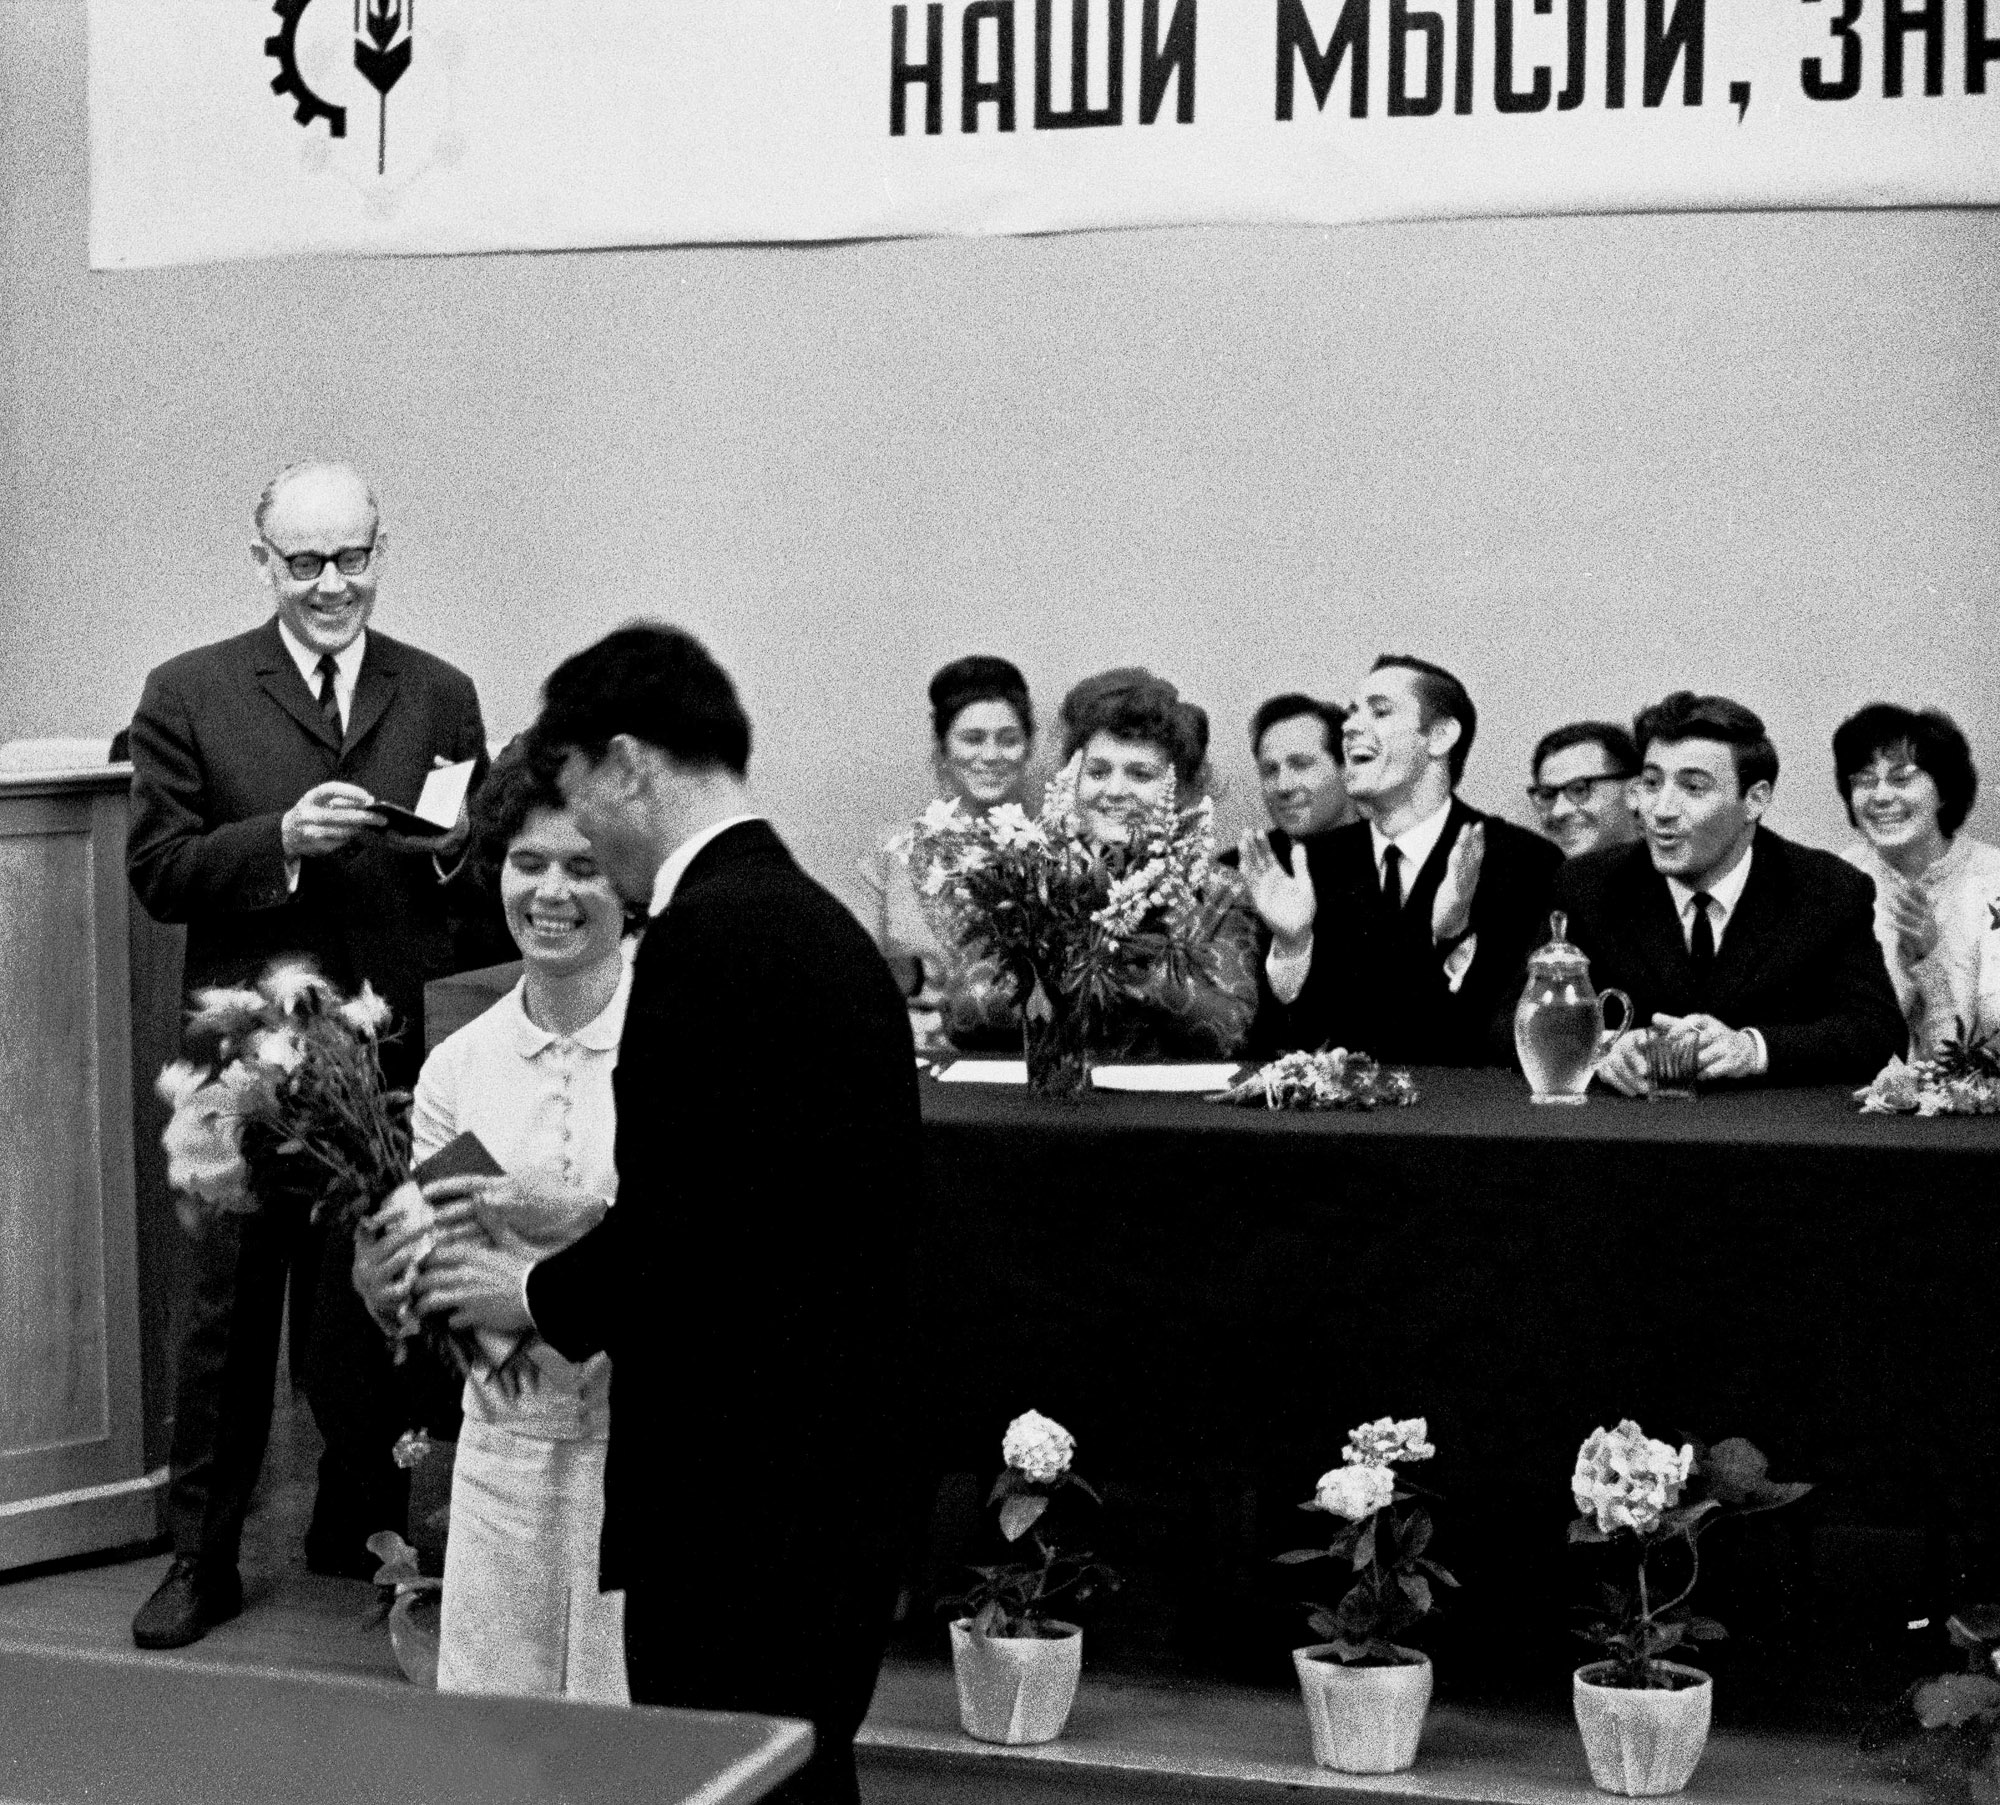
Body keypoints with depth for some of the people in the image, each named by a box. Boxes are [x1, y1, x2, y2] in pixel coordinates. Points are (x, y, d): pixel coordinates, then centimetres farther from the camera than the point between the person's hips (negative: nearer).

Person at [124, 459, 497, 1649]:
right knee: (230, 1311, 4)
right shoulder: (191, 696, 2)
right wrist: (280, 840, -17)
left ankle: (363, 1526, 25)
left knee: (382, 1304, 9)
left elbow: (487, 878, 10)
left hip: (394, 1050, 2)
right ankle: (204, 1558, 14)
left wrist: (462, 848, -13)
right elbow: (156, 872, -3)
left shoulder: (440, 696, 8)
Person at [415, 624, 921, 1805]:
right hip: (838, 1475, 9)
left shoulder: (707, 935, -16)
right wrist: (564, 1278, 16)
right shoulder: (825, 923, 12)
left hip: (738, 1494, -9)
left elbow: (677, 1223, -21)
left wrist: (537, 1295, -4)